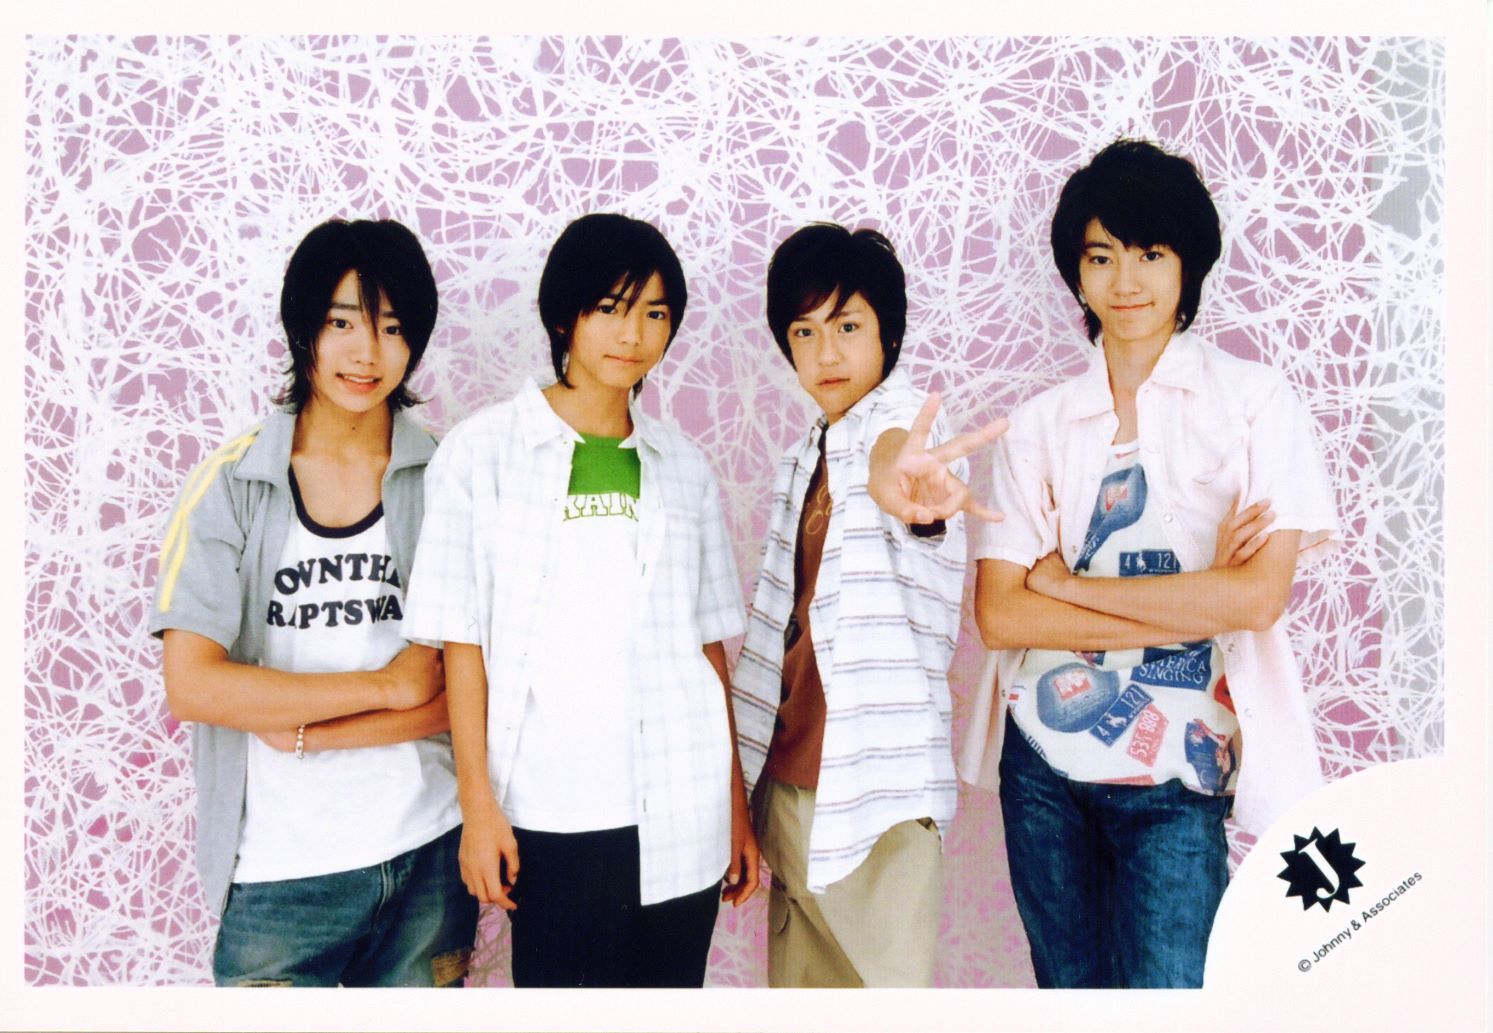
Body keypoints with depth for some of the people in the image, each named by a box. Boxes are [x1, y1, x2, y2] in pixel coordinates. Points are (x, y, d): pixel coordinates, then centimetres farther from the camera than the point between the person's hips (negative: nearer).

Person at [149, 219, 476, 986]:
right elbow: (192, 686, -11)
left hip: (428, 857, 1)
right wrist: (386, 685, -12)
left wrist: (307, 731, -13)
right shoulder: (232, 483, -3)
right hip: (279, 871, -1)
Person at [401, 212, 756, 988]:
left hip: (683, 808, 3)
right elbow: (462, 638, -2)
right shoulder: (483, 449, 0)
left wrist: (737, 802, 9)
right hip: (554, 810, -2)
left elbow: (708, 642, 9)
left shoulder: (682, 466, 8)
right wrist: (478, 802, -5)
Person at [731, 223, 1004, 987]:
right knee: (801, 982, 16)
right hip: (793, 776, 7)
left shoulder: (898, 415, -10)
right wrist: (746, 778, 15)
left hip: (876, 778, -7)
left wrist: (895, 480, -61)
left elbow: (890, 445, -37)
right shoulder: (804, 458, 12)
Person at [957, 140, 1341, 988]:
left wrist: (1064, 583, -8)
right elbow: (999, 614, -5)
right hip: (1044, 759, 3)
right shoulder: (1042, 422, 4)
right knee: (1070, 991, 15)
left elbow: (1258, 597, -13)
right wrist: (1187, 609, -12)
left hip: (1177, 772, -2)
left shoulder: (1254, 399, -2)